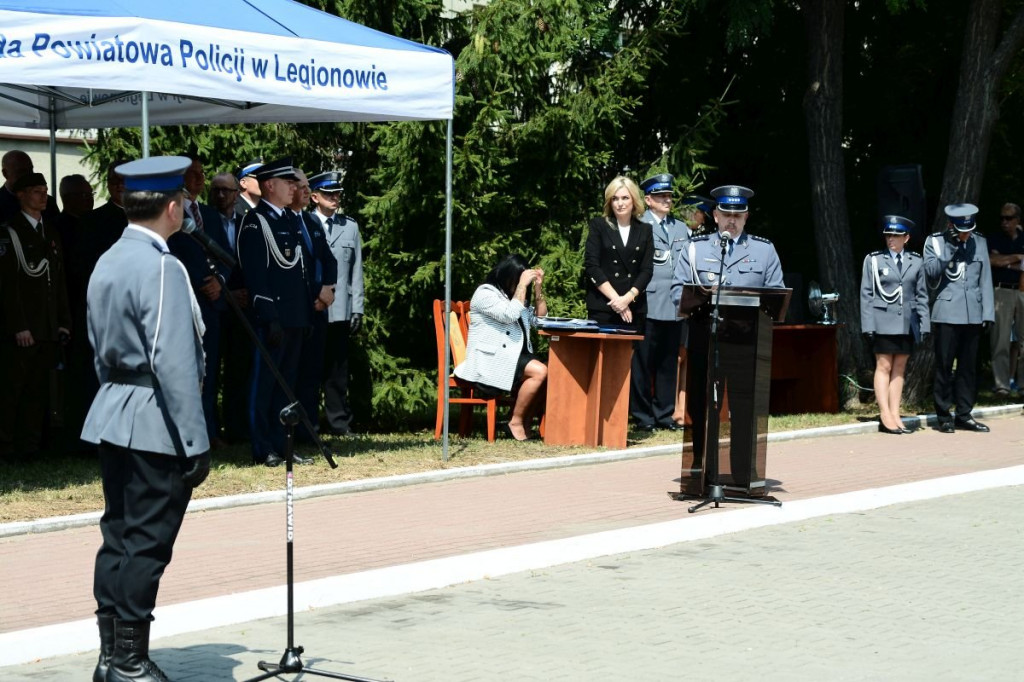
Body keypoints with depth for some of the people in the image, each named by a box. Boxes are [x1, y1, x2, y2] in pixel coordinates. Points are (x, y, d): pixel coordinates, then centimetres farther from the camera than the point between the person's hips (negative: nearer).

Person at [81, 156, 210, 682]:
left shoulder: (107, 263, 10)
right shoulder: (162, 269, -17)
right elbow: (173, 363, -21)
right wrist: (195, 441, -18)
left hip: (112, 418, 9)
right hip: (155, 425, -9)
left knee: (117, 536, 13)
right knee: (146, 544, -2)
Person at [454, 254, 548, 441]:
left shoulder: (512, 295, 22)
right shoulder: (485, 293, -4)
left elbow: (539, 319, 19)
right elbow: (510, 315, -19)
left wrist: (538, 287, 10)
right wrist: (522, 285, -14)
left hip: (513, 358, 9)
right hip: (491, 360, -8)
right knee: (539, 372, -27)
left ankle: (526, 423, -10)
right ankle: (515, 423, -17)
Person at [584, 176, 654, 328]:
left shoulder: (645, 230, 12)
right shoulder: (599, 225, 6)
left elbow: (647, 270, 5)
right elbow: (591, 266, -2)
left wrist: (627, 298, -12)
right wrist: (615, 298, -11)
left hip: (635, 309, 2)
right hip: (602, 307, -2)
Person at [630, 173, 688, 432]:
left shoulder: (682, 229, 18)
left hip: (675, 305, 5)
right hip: (648, 304, -5)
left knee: (669, 362, 9)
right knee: (643, 362, -2)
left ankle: (664, 414, 15)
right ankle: (643, 415, 5)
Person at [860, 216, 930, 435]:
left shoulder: (916, 262, 10)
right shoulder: (873, 260, 3)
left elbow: (921, 296, 12)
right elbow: (866, 294, 2)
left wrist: (924, 324, 6)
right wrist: (868, 325, -5)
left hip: (907, 324, 3)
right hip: (884, 322, -3)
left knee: (899, 368, 6)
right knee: (884, 367, -6)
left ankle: (894, 415, 9)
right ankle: (885, 416, -7)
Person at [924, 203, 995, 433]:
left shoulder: (979, 242, 11)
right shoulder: (934, 242, 3)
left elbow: (985, 279, 11)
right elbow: (930, 271, -10)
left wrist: (988, 312, 6)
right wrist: (950, 248, -15)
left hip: (973, 315, 3)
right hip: (946, 314, -3)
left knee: (968, 367, 6)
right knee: (944, 366, -2)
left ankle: (964, 415, 13)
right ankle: (944, 417, 5)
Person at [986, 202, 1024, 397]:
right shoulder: (995, 239, 6)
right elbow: (992, 259, -12)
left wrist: (1007, 263, -6)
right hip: (1001, 291, -3)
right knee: (1001, 340, -6)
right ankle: (1002, 385, -7)